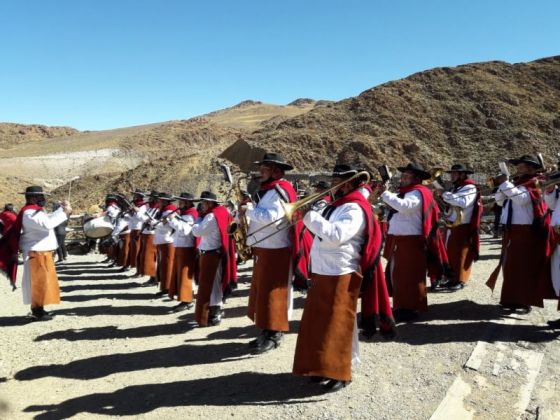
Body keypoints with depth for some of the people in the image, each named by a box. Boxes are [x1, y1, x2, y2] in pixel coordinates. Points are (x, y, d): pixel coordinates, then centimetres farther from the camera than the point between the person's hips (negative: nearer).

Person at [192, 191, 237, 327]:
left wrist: (199, 217, -7)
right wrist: (202, 217, 3)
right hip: (216, 253, 10)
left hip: (210, 254, -10)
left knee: (209, 285, -3)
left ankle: (212, 317, 3)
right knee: (214, 284, 18)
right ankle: (216, 312, 29)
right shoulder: (221, 212, 10)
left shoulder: (212, 216, -19)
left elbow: (196, 231, -21)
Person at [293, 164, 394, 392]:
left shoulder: (354, 209, -15)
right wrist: (311, 215, 4)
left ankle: (340, 373, 11)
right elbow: (323, 229, 22)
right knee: (321, 322, 14)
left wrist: (312, 217, -20)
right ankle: (323, 366, 28)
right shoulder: (336, 205, 16)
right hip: (322, 273, 9)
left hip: (341, 276, -9)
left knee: (337, 325, -2)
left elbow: (336, 235, -29)